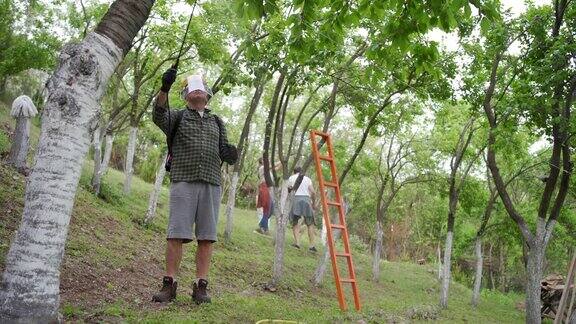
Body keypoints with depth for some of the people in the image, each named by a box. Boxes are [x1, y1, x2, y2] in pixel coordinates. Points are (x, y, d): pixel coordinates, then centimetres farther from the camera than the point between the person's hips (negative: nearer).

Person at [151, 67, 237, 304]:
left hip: (211, 183, 3)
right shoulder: (178, 117, 14)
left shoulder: (216, 122, 23)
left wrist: (229, 154, -9)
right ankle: (169, 285, -1)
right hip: (183, 181, -2)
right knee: (177, 233, -6)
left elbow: (224, 151, 16)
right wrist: (165, 88, -25)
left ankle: (201, 287, 4)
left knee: (206, 236, -1)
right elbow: (158, 115, -9)